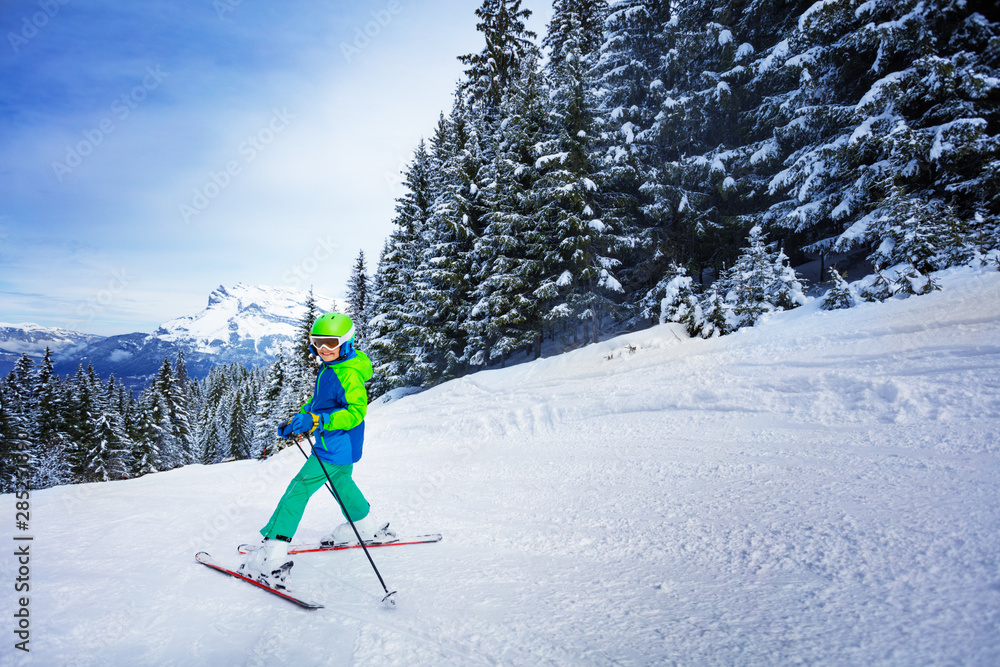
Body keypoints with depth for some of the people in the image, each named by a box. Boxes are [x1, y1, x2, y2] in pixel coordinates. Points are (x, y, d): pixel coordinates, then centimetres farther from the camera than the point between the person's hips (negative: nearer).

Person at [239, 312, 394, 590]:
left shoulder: (349, 374, -22)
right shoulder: (328, 368, 9)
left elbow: (356, 412, -30)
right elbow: (319, 402, 22)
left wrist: (315, 421, -38)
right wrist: (298, 420, 10)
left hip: (335, 448, -10)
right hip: (343, 446, 10)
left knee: (298, 489, -9)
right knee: (341, 483, 29)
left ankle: (273, 558, -8)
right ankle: (367, 528, 49)